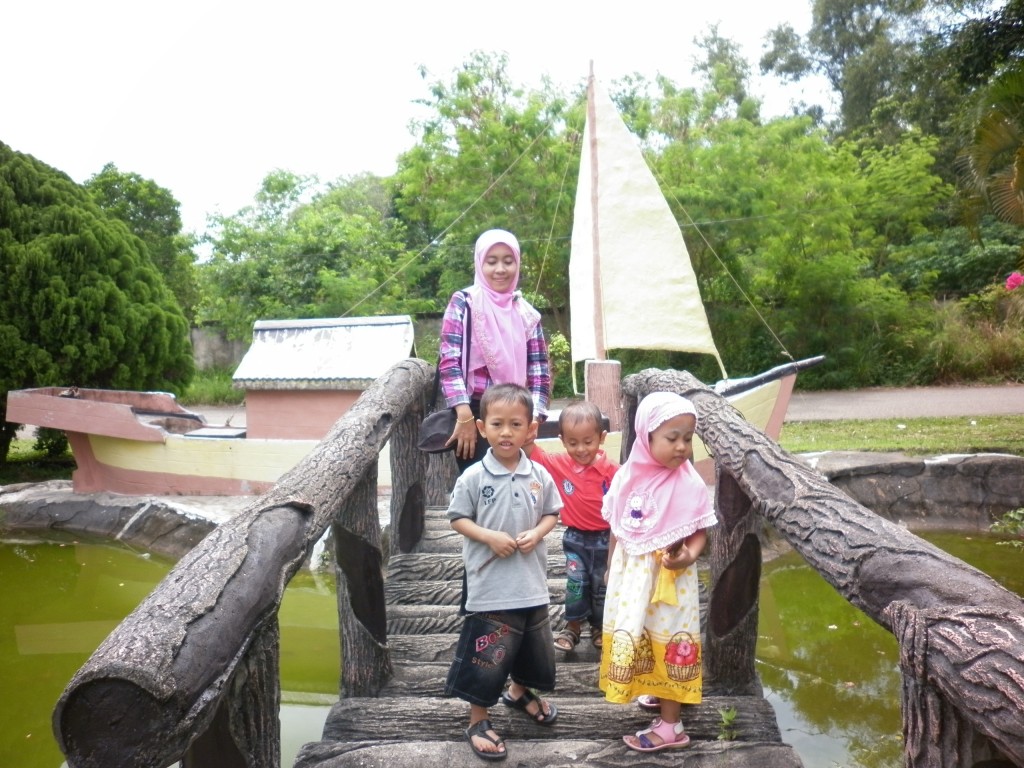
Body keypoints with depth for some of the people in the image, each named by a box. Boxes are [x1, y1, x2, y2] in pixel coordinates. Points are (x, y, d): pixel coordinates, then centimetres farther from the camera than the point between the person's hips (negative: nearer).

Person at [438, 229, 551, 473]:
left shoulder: (527, 314, 11)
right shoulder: (463, 303, -1)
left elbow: (539, 371, 8)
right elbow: (449, 361, -10)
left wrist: (533, 417, -6)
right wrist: (464, 415, -20)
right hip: (474, 414, -4)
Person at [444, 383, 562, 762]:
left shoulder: (539, 475, -3)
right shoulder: (473, 477, -12)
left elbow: (552, 513, 7)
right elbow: (457, 518, -5)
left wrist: (537, 534, -12)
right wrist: (489, 536, -19)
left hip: (532, 584, 4)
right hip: (490, 586, -4)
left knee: (534, 646, 22)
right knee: (486, 657, 4)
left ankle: (520, 691, 51)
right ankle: (478, 720, 24)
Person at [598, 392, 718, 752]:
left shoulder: (690, 484, -16)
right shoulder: (627, 476, -6)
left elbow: (700, 533, -10)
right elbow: (617, 528, 5)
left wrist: (688, 556, -29)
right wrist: (611, 568, 12)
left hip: (669, 577, -4)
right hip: (630, 575, 4)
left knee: (668, 643, 7)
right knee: (631, 639, 17)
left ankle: (670, 726, 22)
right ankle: (656, 691, 41)